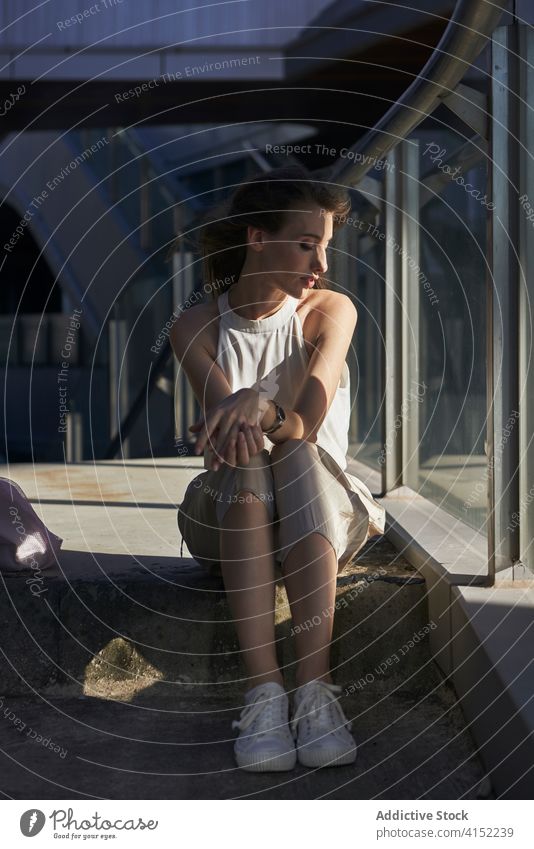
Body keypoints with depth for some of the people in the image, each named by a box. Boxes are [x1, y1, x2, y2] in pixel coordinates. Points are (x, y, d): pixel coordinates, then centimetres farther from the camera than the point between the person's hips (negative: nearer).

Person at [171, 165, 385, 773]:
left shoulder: (330, 311, 0)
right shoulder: (197, 329, 0)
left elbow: (309, 417, -19)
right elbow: (223, 414, -18)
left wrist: (258, 405, -42)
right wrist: (257, 419, -43)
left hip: (321, 516, 0)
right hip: (232, 518, 0)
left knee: (296, 452, -33)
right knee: (245, 465, -34)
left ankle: (315, 687, -46)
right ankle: (263, 690, -45)